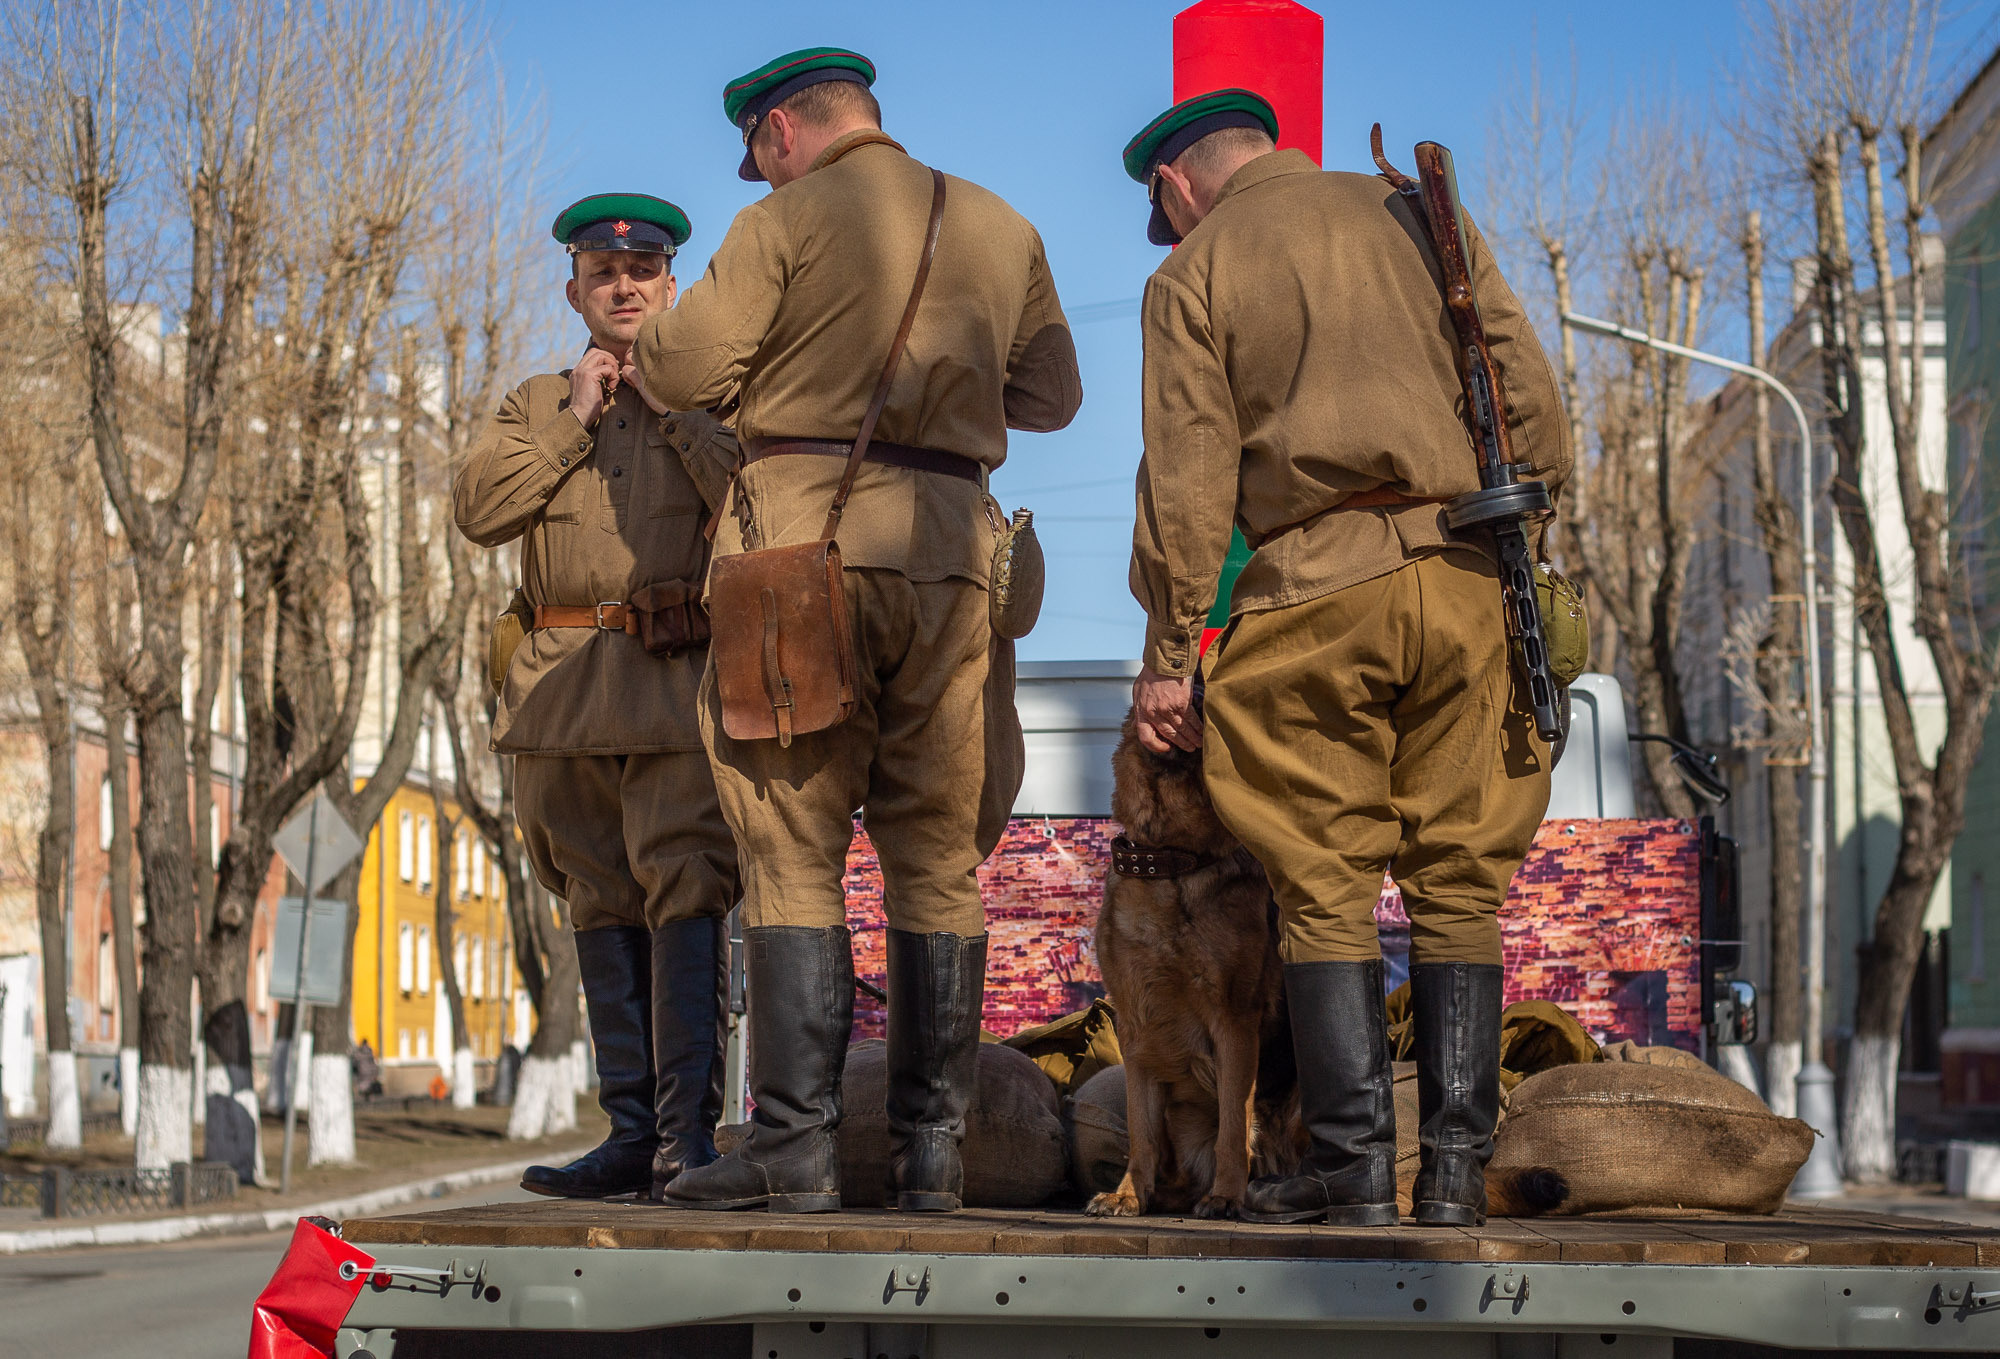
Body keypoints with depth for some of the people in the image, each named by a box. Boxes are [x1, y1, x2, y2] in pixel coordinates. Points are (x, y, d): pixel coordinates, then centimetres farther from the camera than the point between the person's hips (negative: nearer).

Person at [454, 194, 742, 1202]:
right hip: (565, 686, 4)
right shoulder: (535, 405, 20)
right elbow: (477, 510, 3)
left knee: (684, 891, -14)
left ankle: (686, 1135, -16)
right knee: (602, 907, 6)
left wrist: (679, 405, -5)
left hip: (680, 671, -4)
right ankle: (631, 1133, 10)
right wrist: (573, 423, -2)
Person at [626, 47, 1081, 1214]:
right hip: (952, 546, 4)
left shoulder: (787, 221, 1)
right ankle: (934, 1148, 7)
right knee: (938, 855, 8)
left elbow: (684, 369, -4)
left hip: (806, 533, -4)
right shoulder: (1004, 232, 16)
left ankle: (796, 1142, -7)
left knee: (795, 849, -1)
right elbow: (1051, 397, 23)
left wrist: (641, 353, 18)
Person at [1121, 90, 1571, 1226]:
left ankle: (1355, 1163, -1)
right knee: (1459, 882, 6)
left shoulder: (1194, 269, 8)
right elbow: (1532, 401, 10)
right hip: (1462, 573, 3)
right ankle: (1458, 1164, 3)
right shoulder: (1420, 219, 16)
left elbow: (1189, 476, -1)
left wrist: (1172, 650, 2)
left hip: (1310, 590, -3)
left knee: (1327, 891, 3)